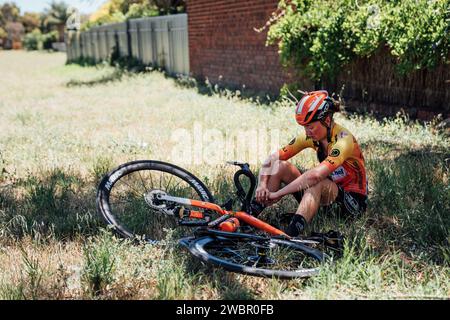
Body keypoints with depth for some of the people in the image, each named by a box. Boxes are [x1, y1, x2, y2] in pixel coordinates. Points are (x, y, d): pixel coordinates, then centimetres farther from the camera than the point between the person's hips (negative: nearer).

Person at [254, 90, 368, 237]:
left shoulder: (344, 140, -27)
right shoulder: (310, 136, -6)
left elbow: (315, 174, -41)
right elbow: (272, 158, -7)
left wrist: (277, 194, -37)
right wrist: (262, 185, -24)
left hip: (353, 199, -7)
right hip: (328, 190, 7)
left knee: (316, 182, -39)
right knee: (280, 165, -10)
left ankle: (290, 235, -47)